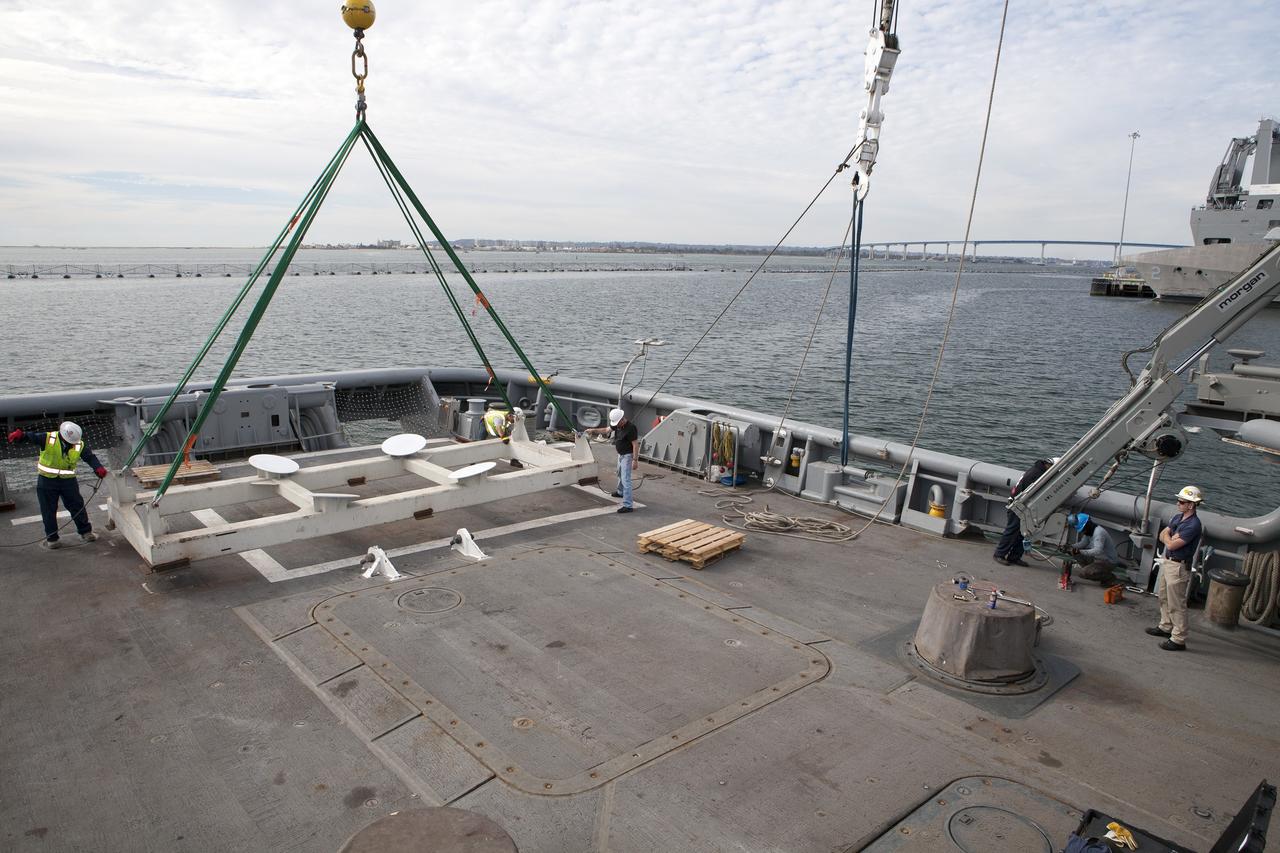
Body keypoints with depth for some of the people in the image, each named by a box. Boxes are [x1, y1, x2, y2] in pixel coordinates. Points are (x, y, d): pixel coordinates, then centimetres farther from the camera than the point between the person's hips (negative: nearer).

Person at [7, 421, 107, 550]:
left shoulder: (79, 445, -9)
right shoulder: (47, 439, -16)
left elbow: (90, 457, -9)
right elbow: (32, 437, -27)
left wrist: (98, 468, -28)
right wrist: (20, 435, -49)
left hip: (68, 481, 1)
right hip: (47, 481, -1)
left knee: (77, 506, 8)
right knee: (49, 510, 7)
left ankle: (86, 532, 21)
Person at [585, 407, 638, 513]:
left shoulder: (631, 428, -26)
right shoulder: (617, 425, 0)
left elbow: (635, 445, -26)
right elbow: (606, 430, 14)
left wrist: (635, 460, -28)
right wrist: (593, 430, 6)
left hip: (628, 456, -10)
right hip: (621, 455, 10)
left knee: (625, 479, -13)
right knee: (620, 474, 29)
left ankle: (627, 505, -15)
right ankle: (620, 492, 55)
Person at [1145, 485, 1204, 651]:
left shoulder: (1193, 525, -22)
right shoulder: (1177, 517, 7)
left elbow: (1171, 544, -23)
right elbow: (1162, 536, 7)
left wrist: (1168, 536, -2)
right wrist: (1172, 537, -13)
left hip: (1178, 567, -10)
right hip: (1167, 562, 10)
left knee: (1176, 604, -5)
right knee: (1163, 597, 22)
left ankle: (1179, 639, 1)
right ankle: (1165, 627, 36)